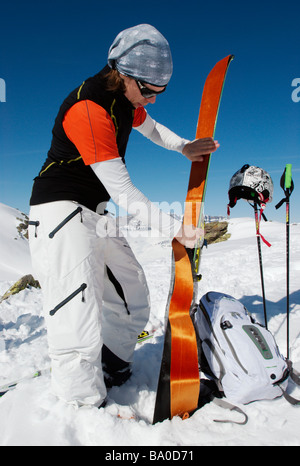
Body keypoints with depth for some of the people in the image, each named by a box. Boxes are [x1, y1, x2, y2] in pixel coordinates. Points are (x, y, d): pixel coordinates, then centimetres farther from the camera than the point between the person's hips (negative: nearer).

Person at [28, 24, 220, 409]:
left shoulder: (126, 99, 6)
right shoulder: (88, 108, -23)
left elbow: (150, 128, 28)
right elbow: (122, 192, -25)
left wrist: (186, 148, 13)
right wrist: (174, 229, -20)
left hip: (95, 213, 9)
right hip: (60, 210, -9)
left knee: (134, 303, 13)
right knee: (81, 325, -15)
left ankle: (111, 375, 31)